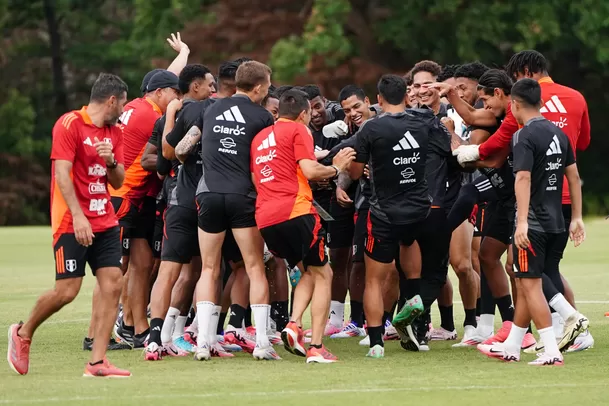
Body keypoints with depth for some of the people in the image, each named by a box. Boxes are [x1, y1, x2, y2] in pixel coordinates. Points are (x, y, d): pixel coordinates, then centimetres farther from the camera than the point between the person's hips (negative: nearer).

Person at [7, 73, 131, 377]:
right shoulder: (69, 124, -8)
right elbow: (62, 173, -15)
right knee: (67, 290, -9)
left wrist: (111, 161, -8)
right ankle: (23, 333, 17)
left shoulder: (114, 132, 14)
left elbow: (118, 182, 15)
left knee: (113, 284, -6)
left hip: (105, 222, 7)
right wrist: (78, 216, -23)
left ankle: (97, 362, -5)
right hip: (72, 223, -7)